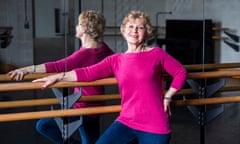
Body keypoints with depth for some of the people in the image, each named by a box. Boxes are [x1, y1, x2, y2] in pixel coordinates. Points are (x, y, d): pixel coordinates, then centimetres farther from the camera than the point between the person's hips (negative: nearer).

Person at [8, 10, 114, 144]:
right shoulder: (102, 47, -2)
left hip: (84, 107, -9)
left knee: (43, 125, -6)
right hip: (95, 105, 9)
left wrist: (28, 69, -39)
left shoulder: (85, 53, -25)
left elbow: (57, 66, -35)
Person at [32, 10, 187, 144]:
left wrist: (167, 97, 1)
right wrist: (58, 77, -11)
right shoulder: (116, 60, 4)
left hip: (154, 126, -2)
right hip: (126, 122, 3)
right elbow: (88, 73, -3)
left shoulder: (156, 54, -1)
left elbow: (181, 72, 6)